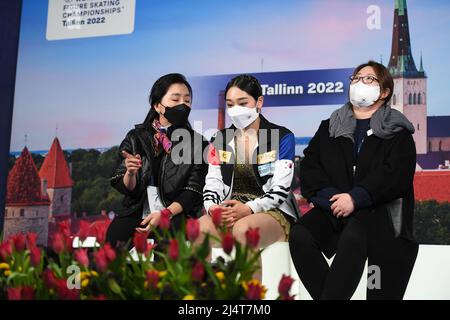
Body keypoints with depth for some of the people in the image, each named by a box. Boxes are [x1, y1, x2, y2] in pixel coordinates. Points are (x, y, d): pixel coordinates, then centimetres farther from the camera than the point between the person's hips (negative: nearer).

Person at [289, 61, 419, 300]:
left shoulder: (397, 132, 11)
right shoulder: (329, 128, 22)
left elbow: (397, 175, -5)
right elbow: (309, 166, 8)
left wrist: (356, 198, -18)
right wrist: (330, 196, -11)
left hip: (376, 208, -3)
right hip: (332, 207, 3)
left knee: (351, 239, -36)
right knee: (300, 234, -27)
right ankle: (334, 296, -24)